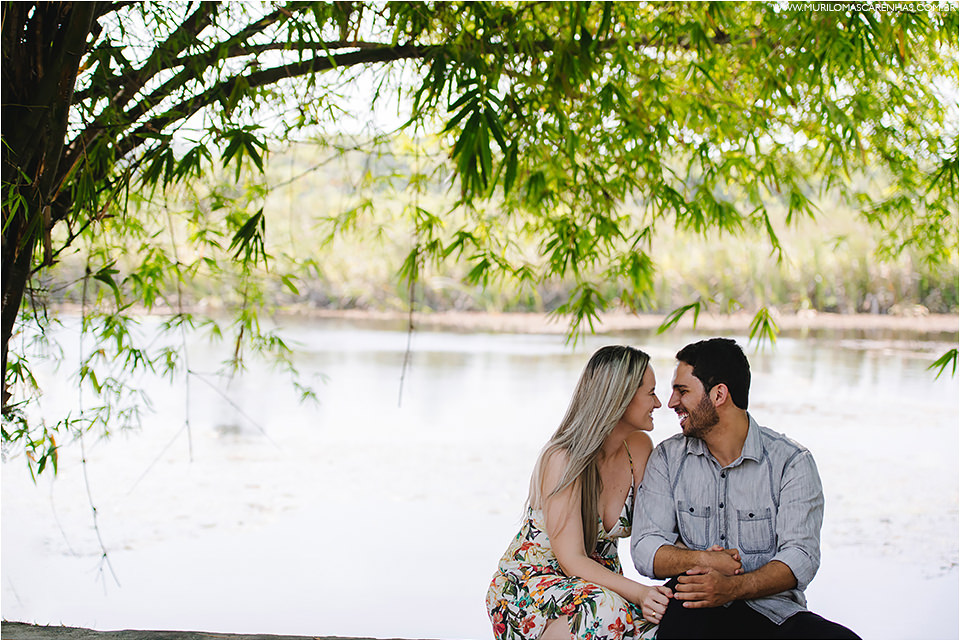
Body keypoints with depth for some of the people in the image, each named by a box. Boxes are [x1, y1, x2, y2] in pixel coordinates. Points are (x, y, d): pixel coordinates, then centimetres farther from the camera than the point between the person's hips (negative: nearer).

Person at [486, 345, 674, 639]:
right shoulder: (563, 459, -21)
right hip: (528, 584, -6)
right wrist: (637, 592, -36)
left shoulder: (639, 447, 0)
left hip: (600, 581, 6)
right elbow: (572, 560, -23)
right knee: (605, 609, -37)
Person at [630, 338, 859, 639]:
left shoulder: (791, 461, 0)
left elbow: (800, 557, -9)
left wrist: (732, 588, -27)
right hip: (695, 616, 0)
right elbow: (645, 548, 0)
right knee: (683, 600, -35)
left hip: (772, 612, 0)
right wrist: (699, 559, -21)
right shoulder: (667, 458, 6)